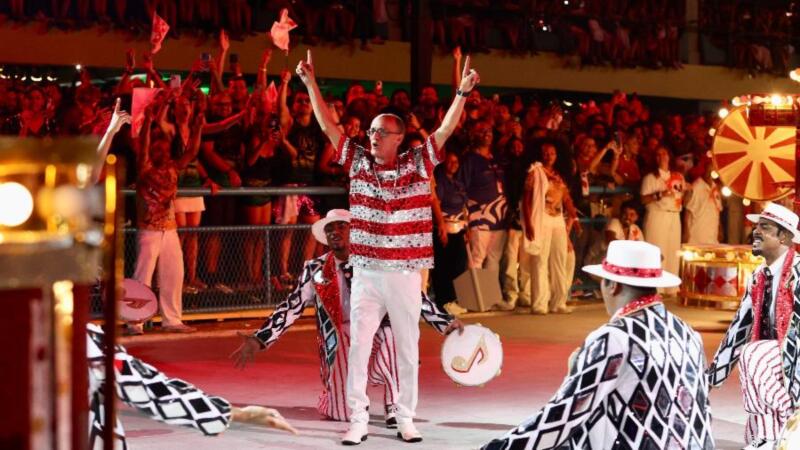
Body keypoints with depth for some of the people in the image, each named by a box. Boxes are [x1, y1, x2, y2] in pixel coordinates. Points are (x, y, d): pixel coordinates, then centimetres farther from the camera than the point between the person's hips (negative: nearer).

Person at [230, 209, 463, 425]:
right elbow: (290, 308, 2)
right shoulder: (315, 270, 1)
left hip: (376, 332, -1)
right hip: (341, 340, 1)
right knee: (345, 414, -8)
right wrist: (258, 340, -8)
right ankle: (335, 392, 33)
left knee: (392, 333, -37)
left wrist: (445, 323, -9)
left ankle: (394, 406, -14)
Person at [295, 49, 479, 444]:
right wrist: (310, 83, -6)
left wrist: (463, 93, -22)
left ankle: (405, 420, 20)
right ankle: (358, 421, 9)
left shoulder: (418, 164, -1)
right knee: (358, 348, 1)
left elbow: (446, 129, -9)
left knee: (408, 351, 9)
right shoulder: (358, 161, 3)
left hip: (405, 275, -1)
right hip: (365, 274, 1)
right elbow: (328, 125, 1)